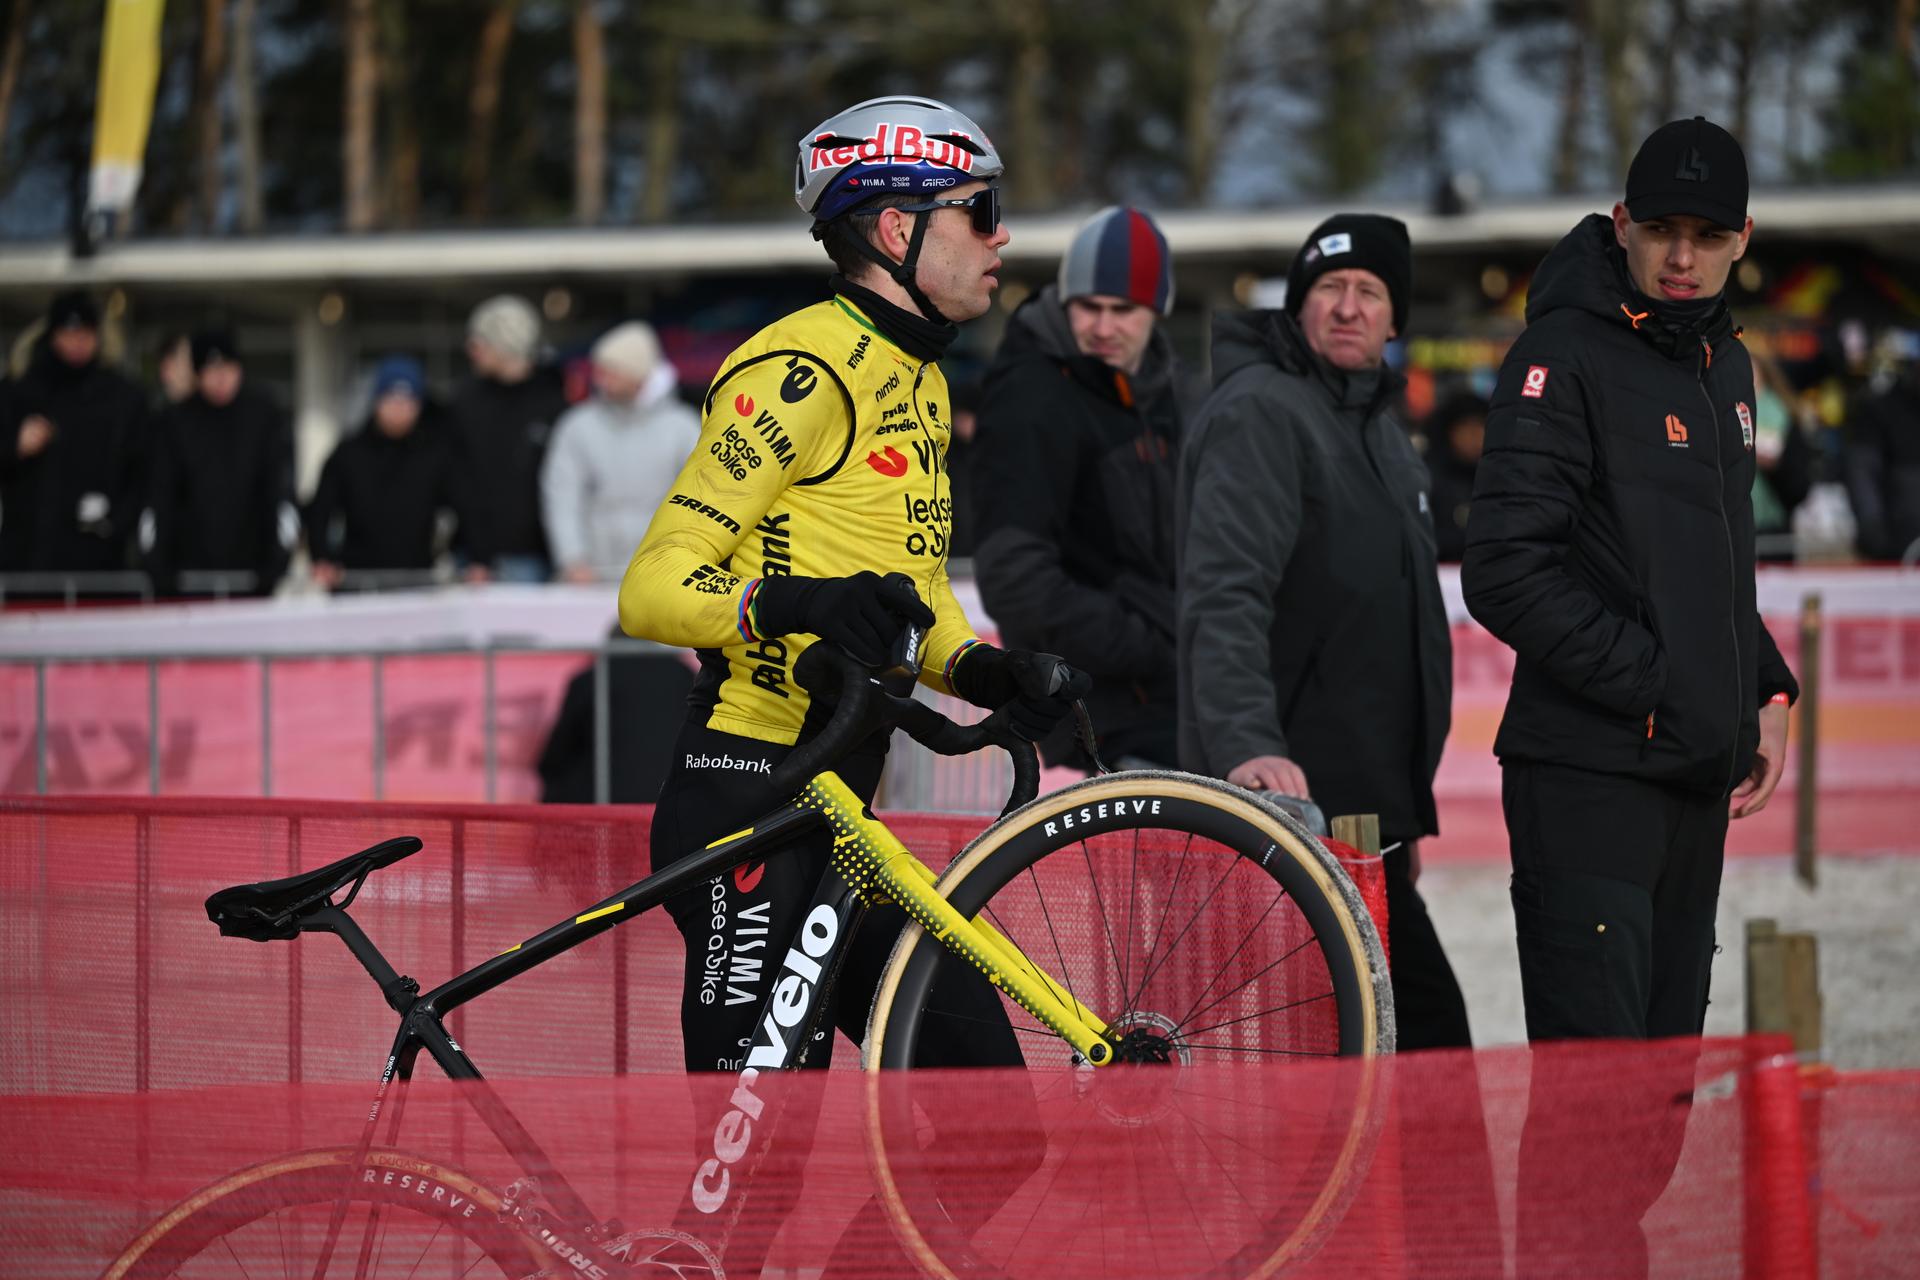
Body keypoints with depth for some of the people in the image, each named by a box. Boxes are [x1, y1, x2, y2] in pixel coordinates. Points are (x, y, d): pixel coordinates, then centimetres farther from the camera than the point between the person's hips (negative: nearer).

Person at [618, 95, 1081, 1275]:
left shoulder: (919, 382, 18)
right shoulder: (803, 368, -12)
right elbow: (653, 588, -17)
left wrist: (985, 671, 4)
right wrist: (784, 603, -35)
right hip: (747, 805, -9)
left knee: (991, 1130, 5)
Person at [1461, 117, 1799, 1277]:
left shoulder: (1725, 365, 16)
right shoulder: (1569, 354, -9)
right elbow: (1509, 571, -17)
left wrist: (1764, 693, 11)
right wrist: (1655, 684, -17)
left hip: (1698, 783, 8)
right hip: (1589, 776, -8)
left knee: (1663, 1086, 11)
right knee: (1591, 1084, -11)